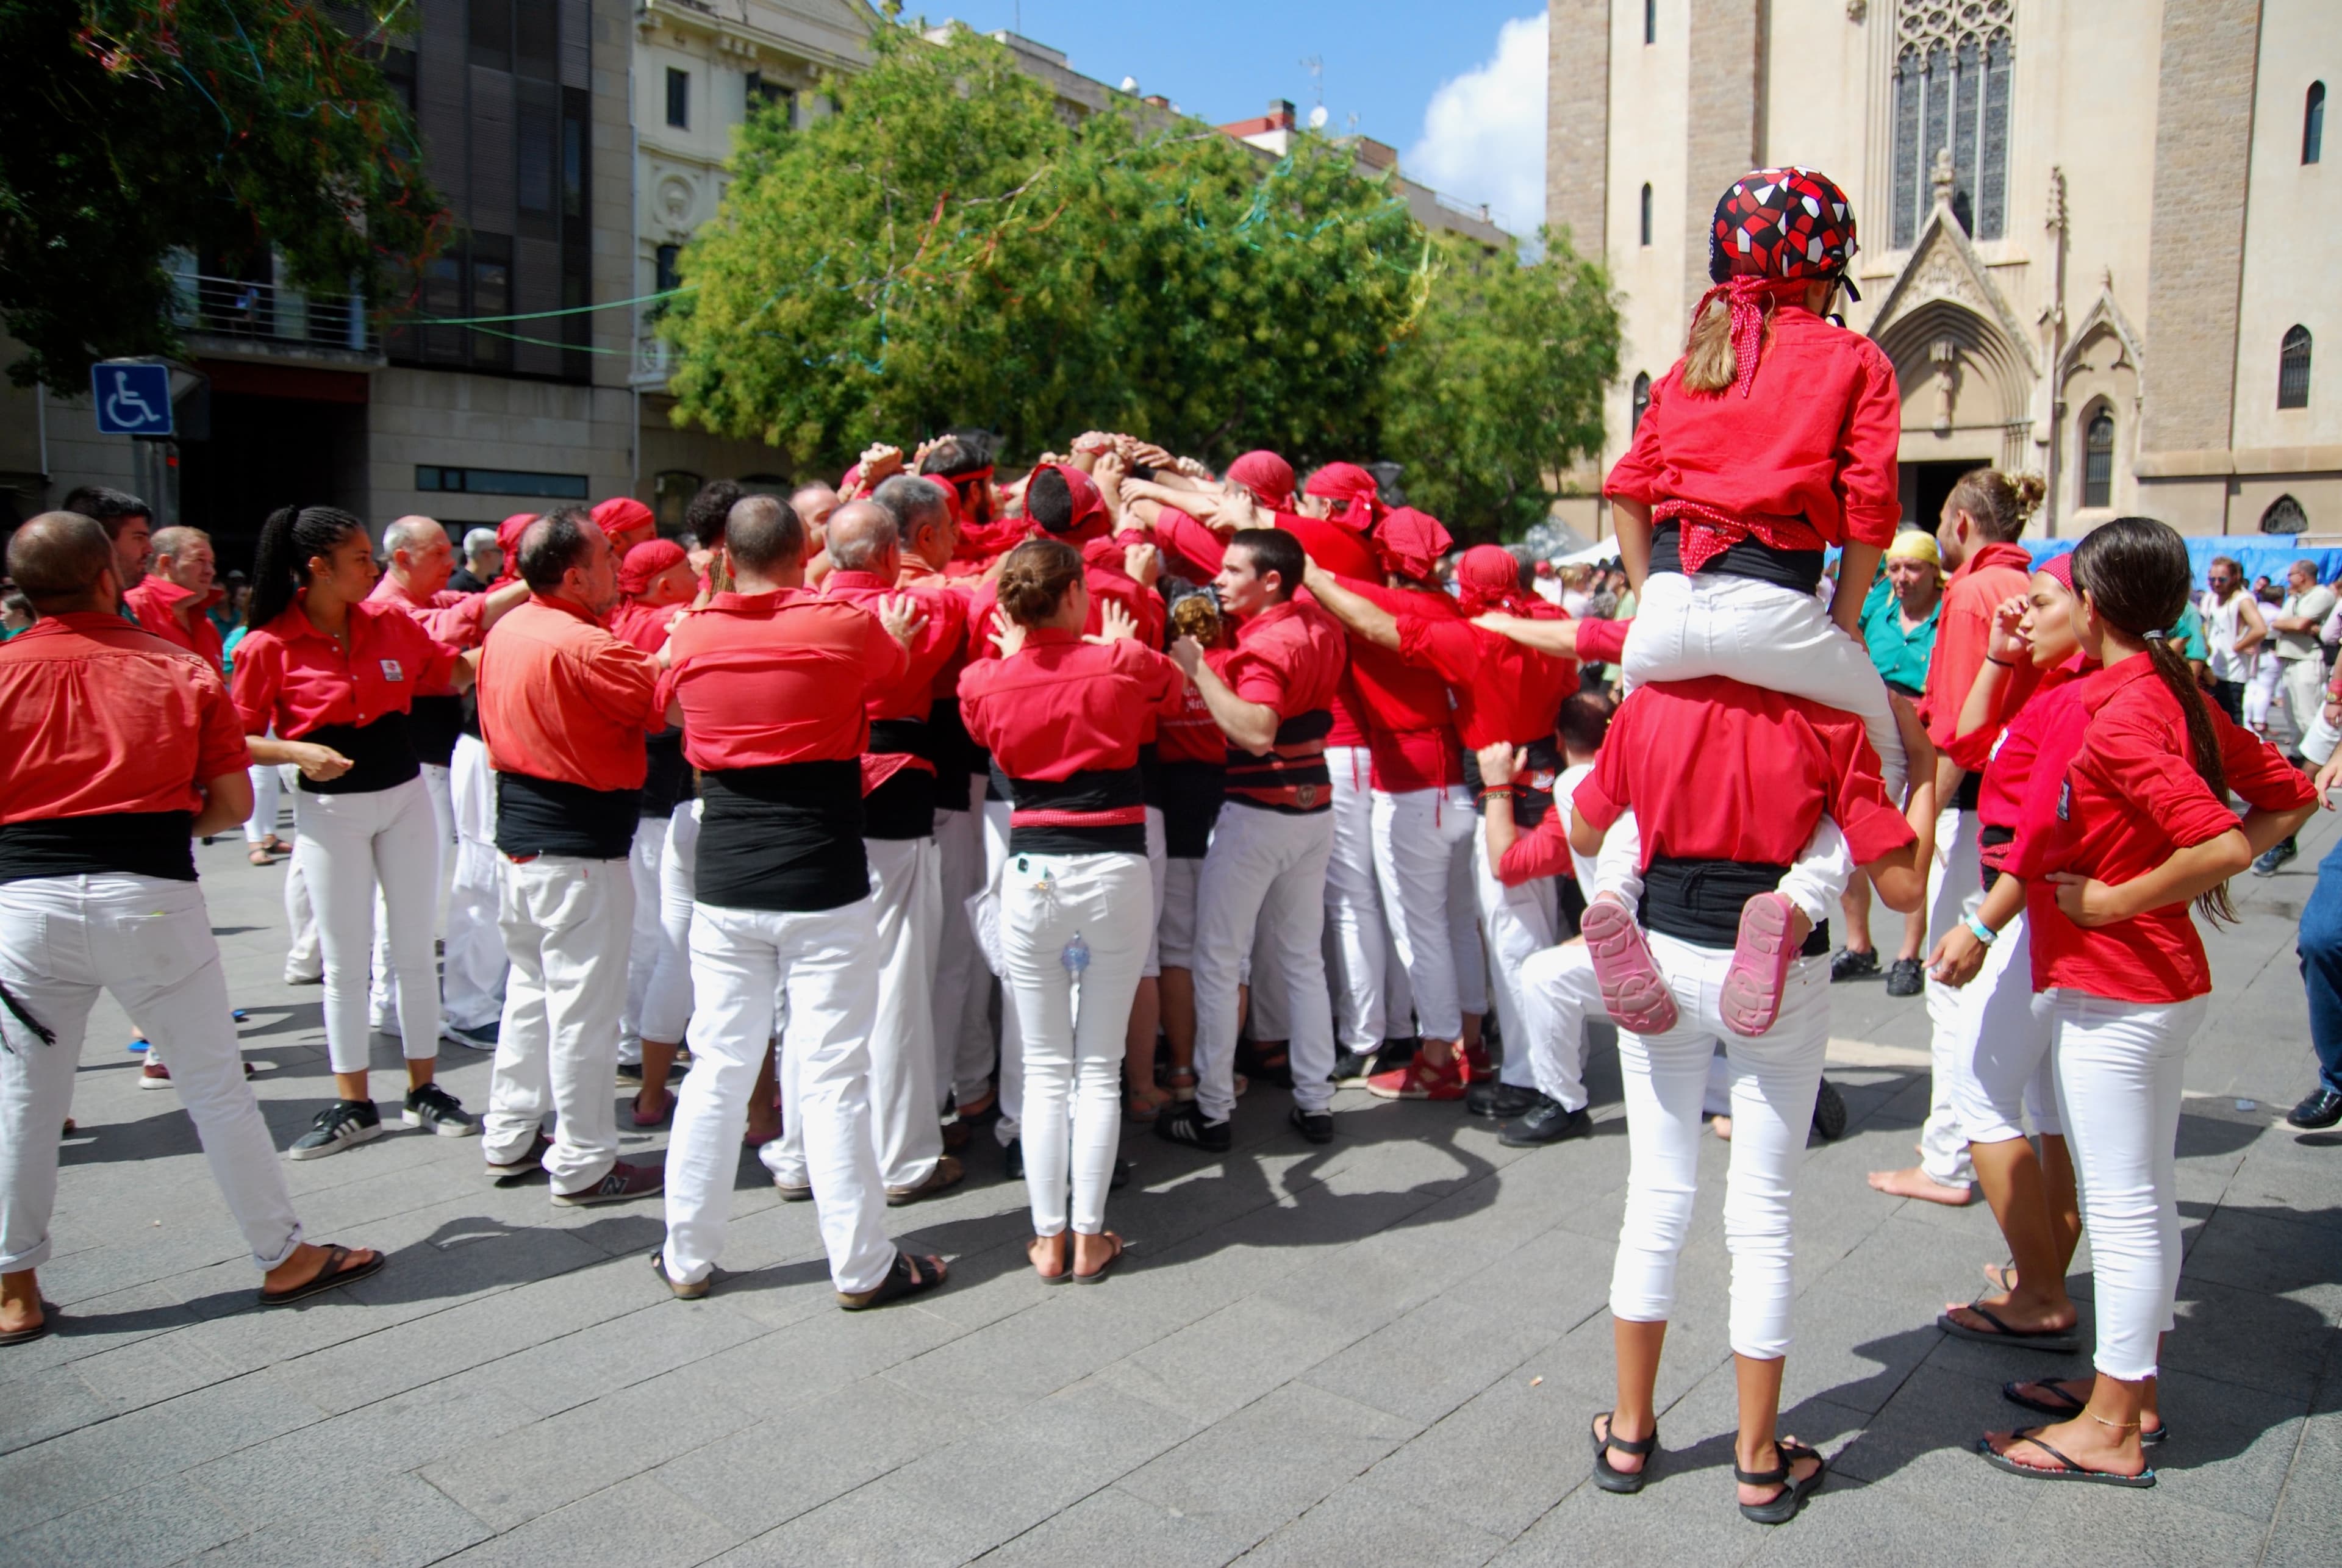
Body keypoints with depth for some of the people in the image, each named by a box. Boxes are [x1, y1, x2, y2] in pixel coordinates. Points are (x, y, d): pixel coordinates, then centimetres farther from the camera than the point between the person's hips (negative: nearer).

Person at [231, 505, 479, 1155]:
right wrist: (297, 751, -23)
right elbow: (241, 737, -6)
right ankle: (353, 1104, 17)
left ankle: (424, 1089, 20)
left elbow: (455, 671, 11)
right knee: (345, 961, 6)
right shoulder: (268, 647, -10)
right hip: (329, 809, -3)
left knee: (414, 950, 8)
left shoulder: (390, 624, 0)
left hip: (404, 795, 3)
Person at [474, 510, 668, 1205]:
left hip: (517, 838, 9)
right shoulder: (585, 648, -22)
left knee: (530, 989, 20)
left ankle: (510, 1137, 30)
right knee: (584, 1007, 1)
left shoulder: (505, 632, 5)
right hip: (580, 853, -9)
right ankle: (583, 1165, 11)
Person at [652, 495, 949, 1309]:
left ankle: (687, 1257, 23)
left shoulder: (690, 637, 1)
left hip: (725, 886, 3)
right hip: (825, 886, -3)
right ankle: (862, 1265, 11)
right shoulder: (848, 626, -7)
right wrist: (896, 629, 37)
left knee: (718, 1067, 13)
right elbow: (896, 663, 14)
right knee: (833, 1075, 2)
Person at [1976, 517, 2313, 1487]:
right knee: (2146, 1202, 18)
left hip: (2113, 993, -10)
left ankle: (2108, 1431, 12)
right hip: (2164, 981, 10)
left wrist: (2115, 901, -18)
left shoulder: (2120, 718, -21)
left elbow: (2223, 847, -29)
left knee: (2121, 1211, 0)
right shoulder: (2175, 693, 6)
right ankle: (2133, 1385, 32)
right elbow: (2289, 796, 12)